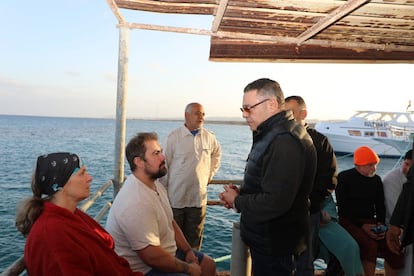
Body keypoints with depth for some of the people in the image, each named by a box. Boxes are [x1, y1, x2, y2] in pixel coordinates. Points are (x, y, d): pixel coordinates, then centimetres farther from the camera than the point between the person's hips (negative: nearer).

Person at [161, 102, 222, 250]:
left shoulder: (209, 137, 2)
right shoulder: (173, 137, -8)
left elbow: (217, 154, 23)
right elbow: (164, 166, -3)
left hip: (199, 199, 3)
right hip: (175, 198, -3)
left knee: (194, 238, 13)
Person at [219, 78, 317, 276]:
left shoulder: (285, 141, -26)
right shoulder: (271, 134, 9)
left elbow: (274, 203, -31)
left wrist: (236, 202, -15)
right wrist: (240, 192, 1)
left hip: (274, 246, -10)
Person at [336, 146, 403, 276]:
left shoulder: (376, 179, 12)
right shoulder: (344, 177, -3)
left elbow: (380, 206, 13)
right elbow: (343, 208, -7)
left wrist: (380, 224, -5)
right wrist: (361, 226, -15)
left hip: (370, 222, 5)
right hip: (350, 222, -5)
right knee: (370, 245, -30)